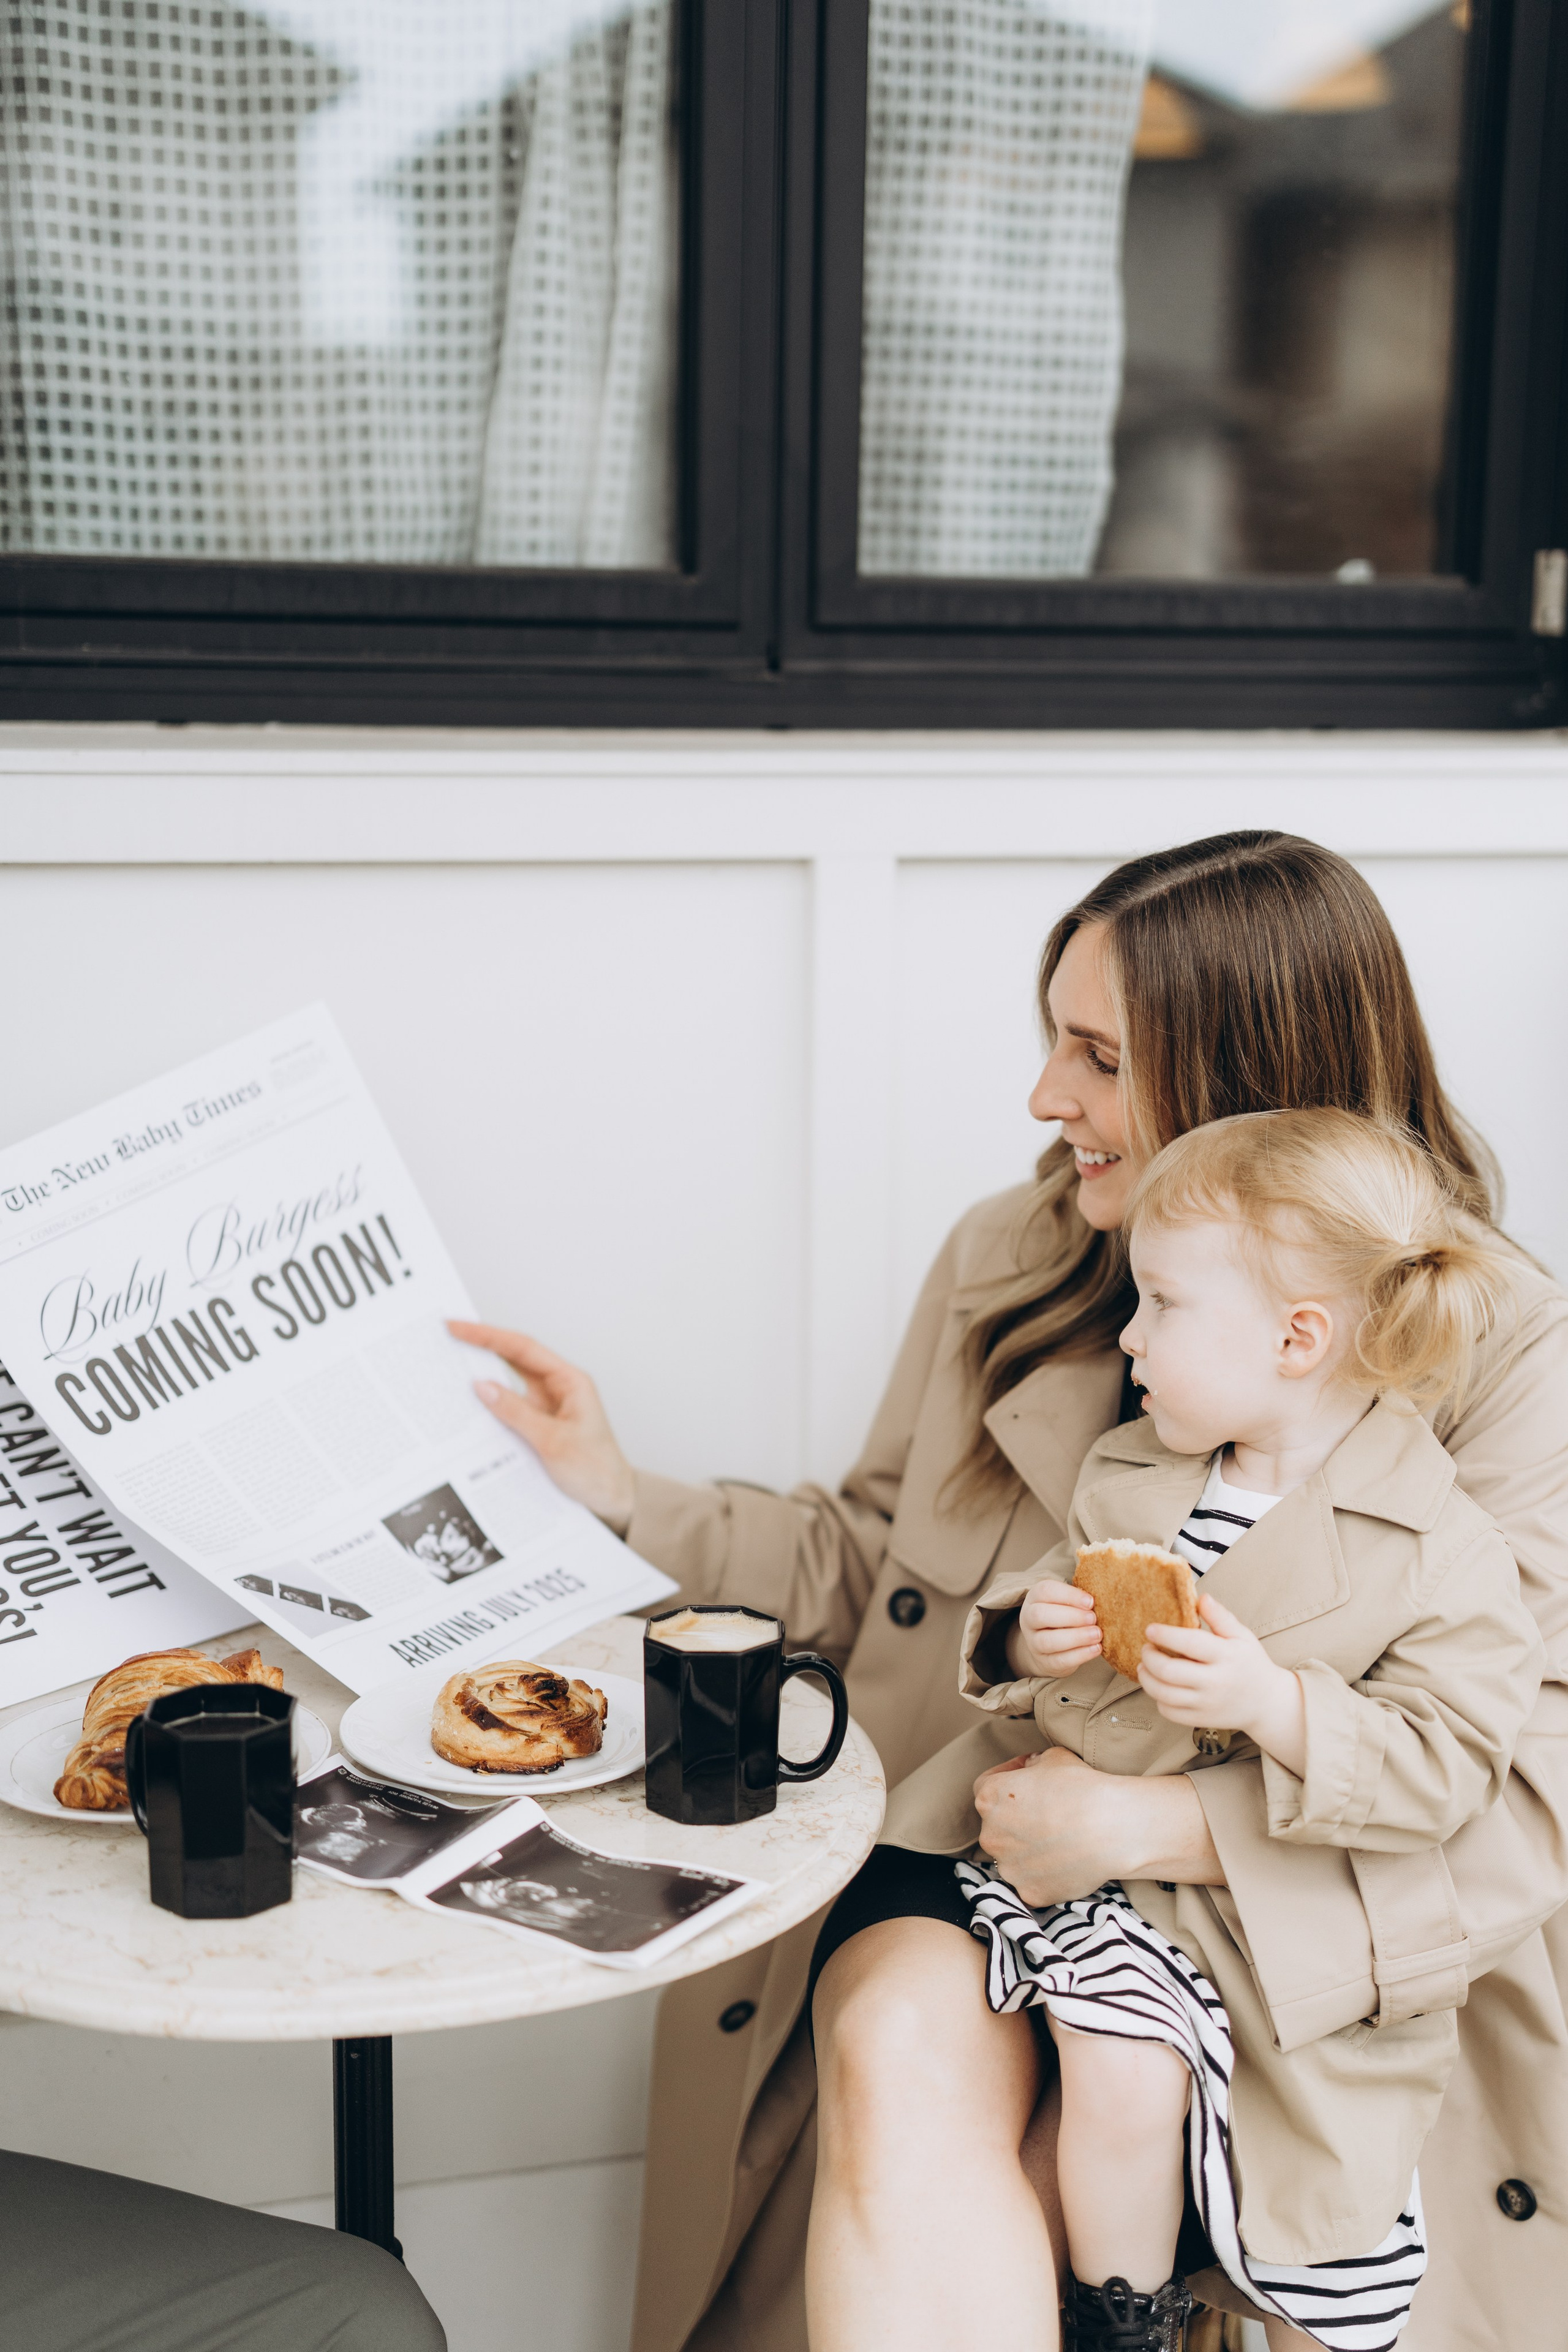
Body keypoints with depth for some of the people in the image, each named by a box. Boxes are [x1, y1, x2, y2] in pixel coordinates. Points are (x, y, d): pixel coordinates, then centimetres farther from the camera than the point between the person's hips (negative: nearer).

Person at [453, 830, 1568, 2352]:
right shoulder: (1007, 1265, 7)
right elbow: (866, 1567, 19)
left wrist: (1167, 1825, -20)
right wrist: (620, 1498, 9)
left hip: (1279, 1933, -3)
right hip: (967, 1848, 3)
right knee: (901, 2053, -31)